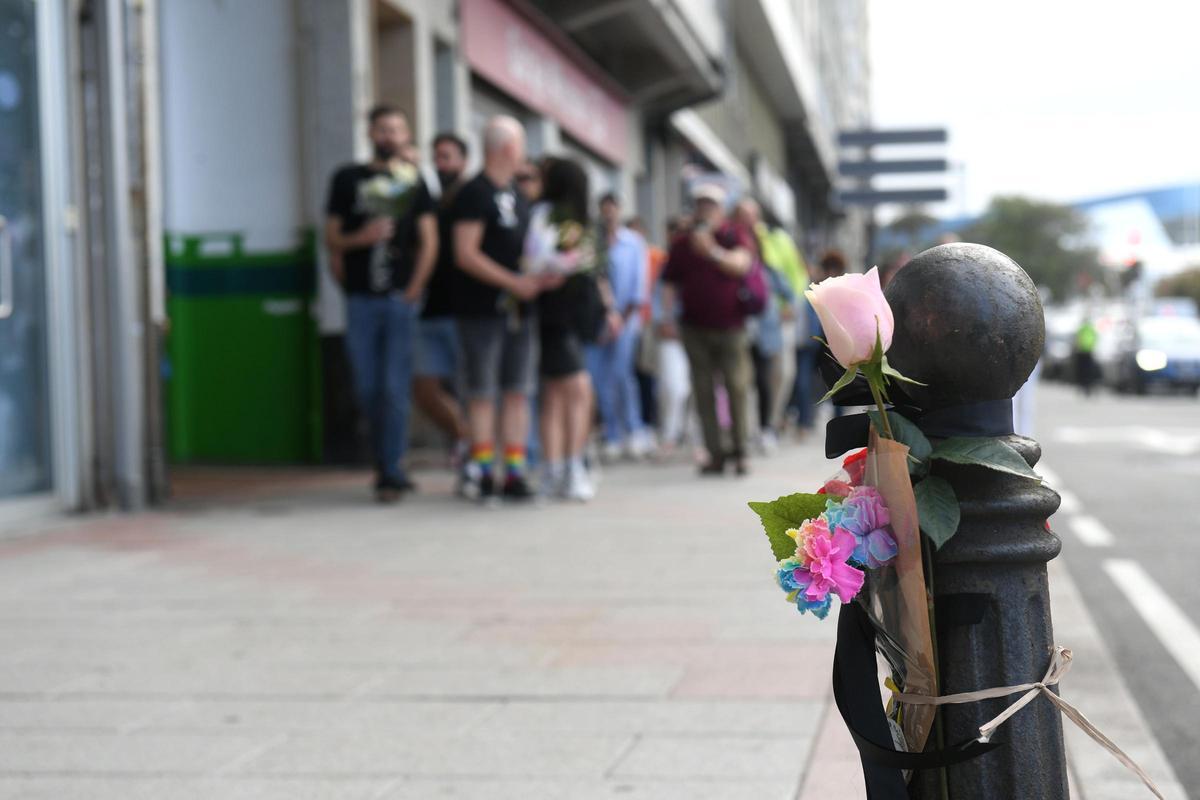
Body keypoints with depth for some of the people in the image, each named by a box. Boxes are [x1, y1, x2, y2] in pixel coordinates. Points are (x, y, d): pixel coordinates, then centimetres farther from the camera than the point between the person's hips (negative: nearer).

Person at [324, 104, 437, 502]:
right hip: (361, 300, 1)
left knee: (395, 387, -5)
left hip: (400, 297, -1)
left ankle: (391, 471, -1)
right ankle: (387, 460, 20)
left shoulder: (413, 182, 9)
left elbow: (429, 241, 4)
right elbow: (332, 238, 8)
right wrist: (362, 237, -12)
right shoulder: (348, 179, 9)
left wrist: (413, 290, -6)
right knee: (367, 388, 4)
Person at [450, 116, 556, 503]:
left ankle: (514, 473, 10)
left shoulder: (517, 195, 17)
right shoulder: (473, 193, -8)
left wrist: (542, 274, 2)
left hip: (519, 310, 8)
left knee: (518, 393, 6)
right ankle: (482, 470, 3)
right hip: (481, 309, -7)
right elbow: (465, 254, -15)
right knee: (482, 395, -2)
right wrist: (514, 282, -19)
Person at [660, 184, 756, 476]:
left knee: (736, 388, -4)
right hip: (695, 328, 2)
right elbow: (670, 284, 9)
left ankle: (740, 451, 5)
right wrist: (667, 317, -1)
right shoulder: (682, 244, 9)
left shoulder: (736, 236, 4)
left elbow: (740, 264, -14)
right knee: (704, 391, 0)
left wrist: (712, 251, -26)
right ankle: (715, 454, 2)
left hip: (730, 325, -2)